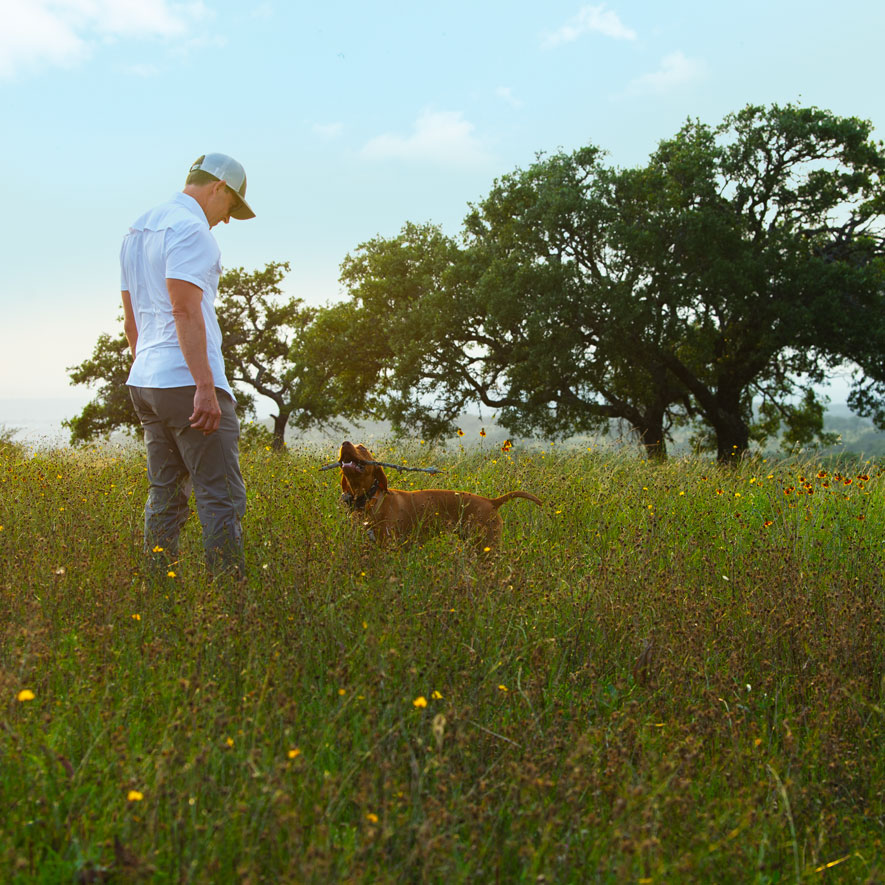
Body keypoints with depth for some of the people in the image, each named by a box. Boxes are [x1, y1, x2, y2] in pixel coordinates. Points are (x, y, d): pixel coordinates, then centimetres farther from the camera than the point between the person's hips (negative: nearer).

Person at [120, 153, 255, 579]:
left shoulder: (137, 230, 19)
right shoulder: (189, 227, -10)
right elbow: (185, 311, -20)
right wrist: (206, 387, -22)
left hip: (145, 383, 10)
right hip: (187, 382, -9)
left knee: (165, 496, 11)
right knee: (221, 498, -8)